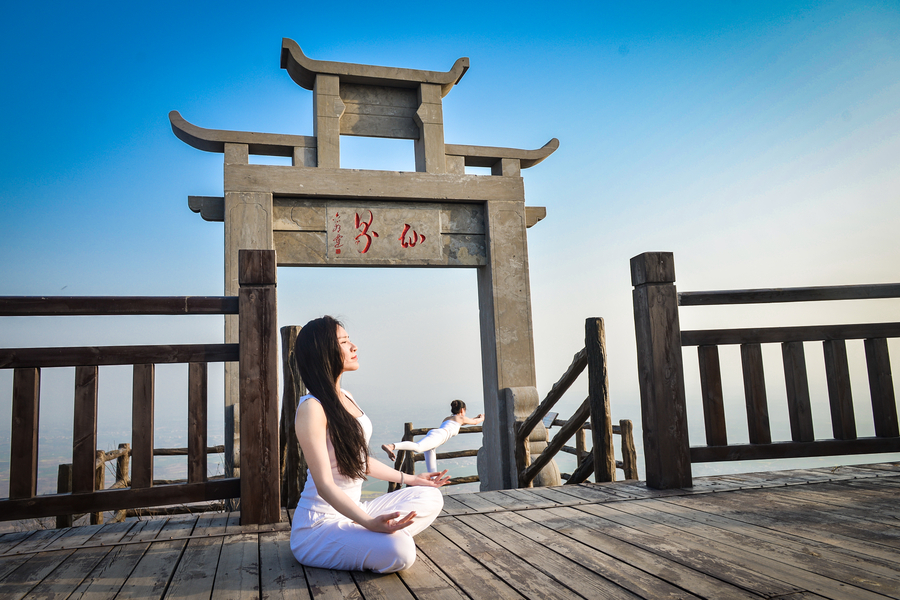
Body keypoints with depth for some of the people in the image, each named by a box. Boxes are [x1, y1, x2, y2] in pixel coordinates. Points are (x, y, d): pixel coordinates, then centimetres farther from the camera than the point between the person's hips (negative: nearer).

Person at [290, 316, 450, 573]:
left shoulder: (346, 398, 10)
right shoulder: (312, 408, -19)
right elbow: (324, 484, -23)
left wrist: (410, 479, 24)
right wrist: (370, 522, -35)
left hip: (350, 512, 10)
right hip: (319, 524, -10)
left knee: (430, 497, 6)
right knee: (399, 551, -33)